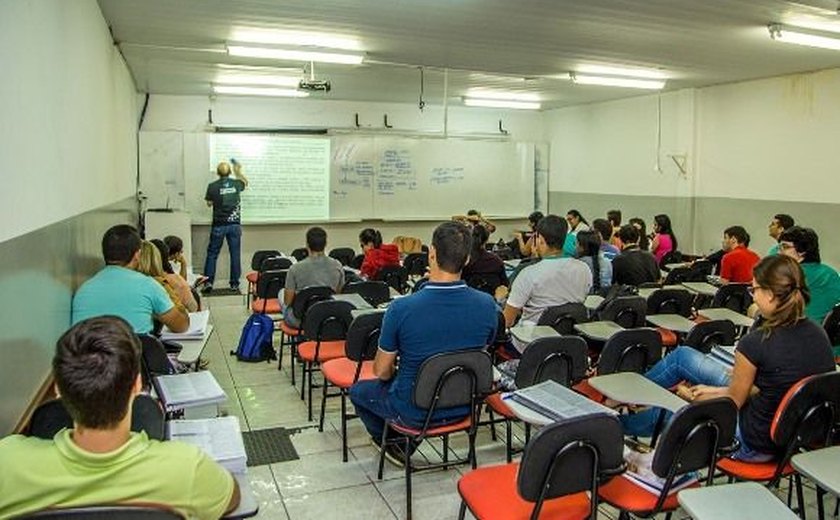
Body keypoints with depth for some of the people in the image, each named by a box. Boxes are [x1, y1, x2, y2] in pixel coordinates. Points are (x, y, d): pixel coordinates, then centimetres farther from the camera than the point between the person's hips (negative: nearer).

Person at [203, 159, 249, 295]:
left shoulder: (212, 186, -6)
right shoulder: (236, 184, 0)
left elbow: (209, 203, 4)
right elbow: (245, 182, 23)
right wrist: (238, 171, 38)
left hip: (219, 225, -1)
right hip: (234, 224, 1)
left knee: (212, 254, 7)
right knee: (235, 254, 5)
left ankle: (208, 282, 3)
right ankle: (235, 284, 8)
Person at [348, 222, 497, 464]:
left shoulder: (402, 308, -27)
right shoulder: (487, 305, -16)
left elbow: (382, 371, -12)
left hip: (415, 412, -4)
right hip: (464, 406, 4)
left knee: (358, 390, 25)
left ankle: (391, 444, 30)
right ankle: (406, 444, 35)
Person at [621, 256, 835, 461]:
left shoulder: (756, 342, -29)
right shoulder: (818, 334, -6)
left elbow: (734, 402, -14)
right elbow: (777, 384, 6)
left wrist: (692, 396, 6)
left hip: (754, 444, -7)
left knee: (661, 412, 17)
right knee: (682, 355, 12)